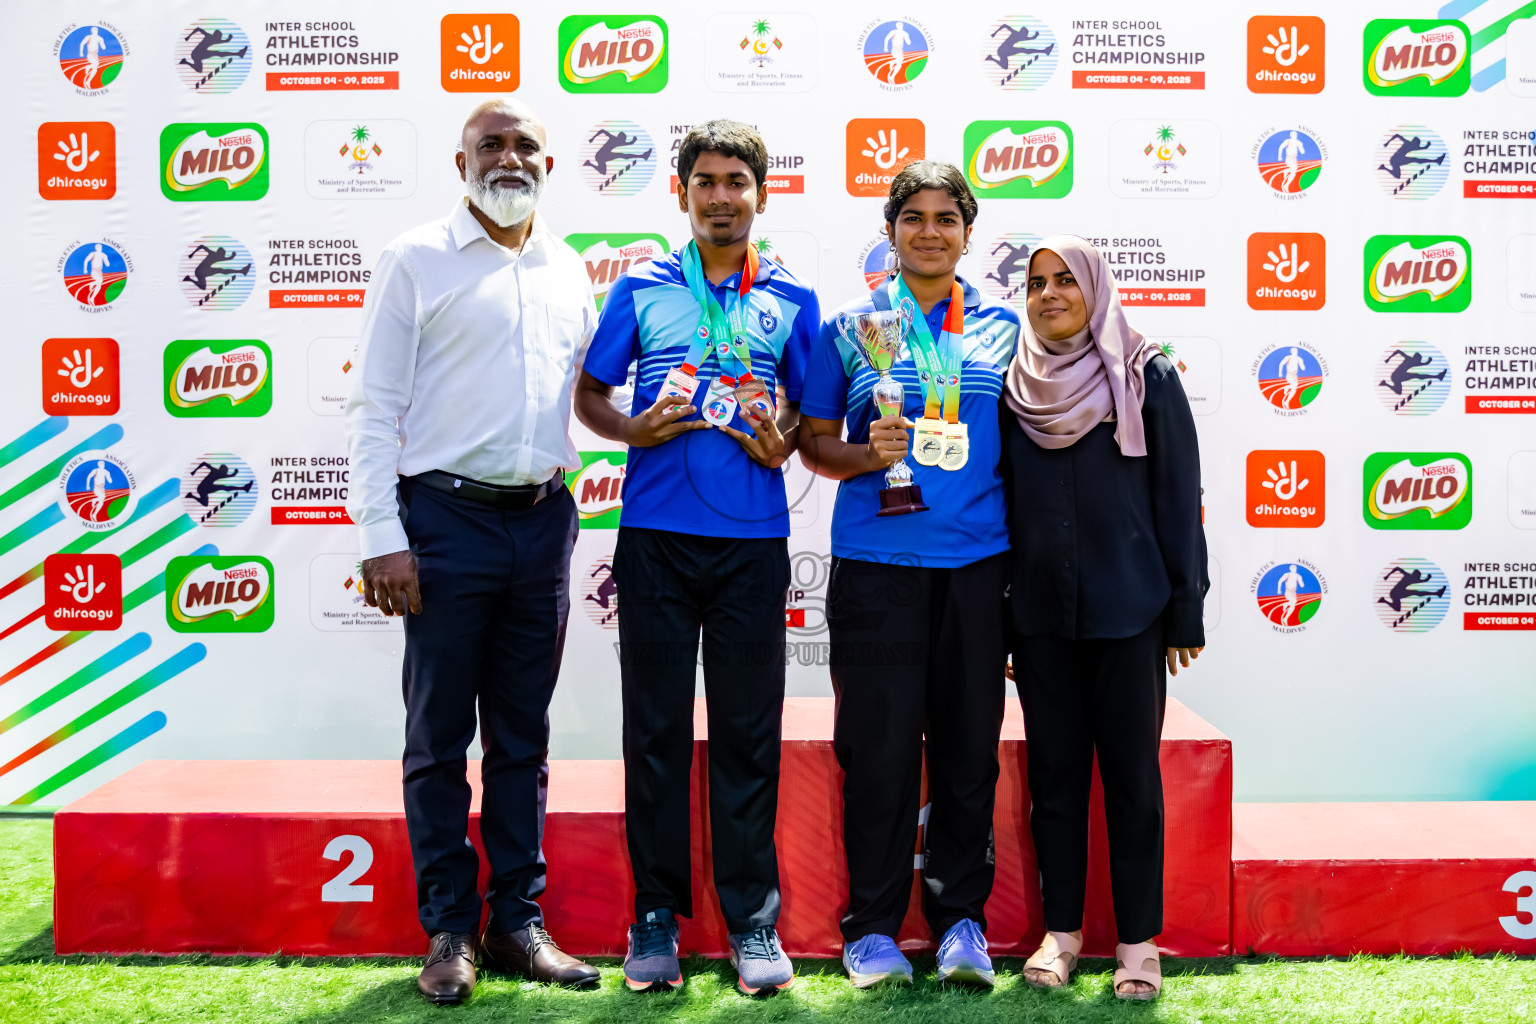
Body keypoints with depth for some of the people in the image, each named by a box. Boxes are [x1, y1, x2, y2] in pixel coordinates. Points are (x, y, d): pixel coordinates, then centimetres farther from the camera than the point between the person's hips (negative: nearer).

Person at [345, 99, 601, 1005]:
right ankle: (450, 930, 15)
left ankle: (519, 920, 20)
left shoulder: (570, 271, 13)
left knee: (523, 735, 10)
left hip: (543, 520, 4)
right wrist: (382, 537, -11)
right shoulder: (417, 260, 1)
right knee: (440, 735, 3)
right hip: (448, 518, -4)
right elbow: (376, 407, -4)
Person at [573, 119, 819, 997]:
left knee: (749, 733, 4)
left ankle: (753, 922, 14)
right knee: (656, 728, 4)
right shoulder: (642, 288, 8)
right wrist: (634, 430, -8)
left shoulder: (792, 299, 9)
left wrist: (782, 442, -7)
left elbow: (810, 409, 14)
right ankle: (656, 916, 16)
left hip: (753, 541, 0)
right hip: (656, 536, 0)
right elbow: (588, 394, 12)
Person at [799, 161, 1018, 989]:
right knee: (879, 745, 0)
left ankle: (961, 920, 20)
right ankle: (872, 927, 14)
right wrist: (868, 455, -13)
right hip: (876, 559, -2)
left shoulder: (1004, 327, 11)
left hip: (977, 560, 2)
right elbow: (814, 440, 7)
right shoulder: (850, 325, 6)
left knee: (969, 744, 6)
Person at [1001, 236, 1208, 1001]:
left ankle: (1138, 941, 15)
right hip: (1039, 613, 3)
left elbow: (1178, 498, -1)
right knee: (1053, 772, 9)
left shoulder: (1147, 379, -1)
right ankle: (1062, 930, 21)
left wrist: (1186, 609, -3)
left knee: (1131, 774, 4)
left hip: (1128, 612, -3)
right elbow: (1001, 499, 10)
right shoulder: (1014, 387, 7)